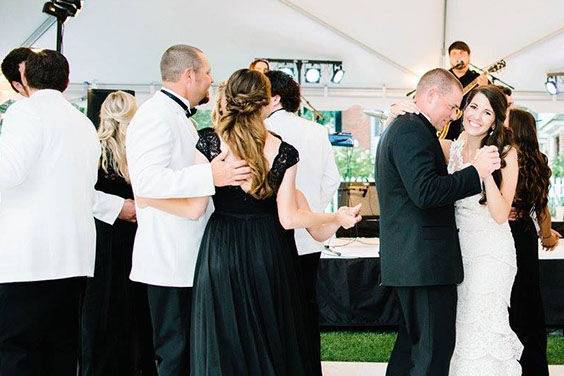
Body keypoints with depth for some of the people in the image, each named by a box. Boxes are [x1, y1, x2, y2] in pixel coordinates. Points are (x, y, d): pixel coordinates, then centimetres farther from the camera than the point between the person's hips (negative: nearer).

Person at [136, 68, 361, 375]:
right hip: (268, 252, 1)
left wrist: (147, 199, 8)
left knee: (223, 343, 8)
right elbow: (288, 218, -5)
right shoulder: (282, 151, -6)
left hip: (221, 251, -1)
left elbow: (195, 209, -7)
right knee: (269, 339, 13)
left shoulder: (210, 141, -9)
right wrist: (337, 218, 9)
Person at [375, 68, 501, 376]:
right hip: (427, 262, -11)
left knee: (412, 342, 17)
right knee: (435, 350, -7)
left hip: (407, 260, 11)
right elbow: (425, 192, -25)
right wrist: (476, 171, -18)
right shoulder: (414, 131, -14)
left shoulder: (399, 128, 20)